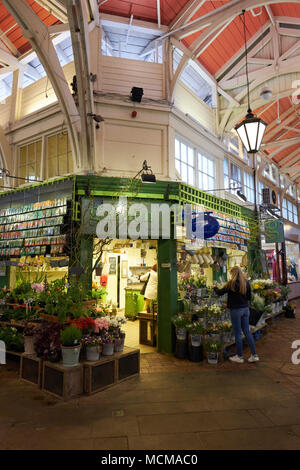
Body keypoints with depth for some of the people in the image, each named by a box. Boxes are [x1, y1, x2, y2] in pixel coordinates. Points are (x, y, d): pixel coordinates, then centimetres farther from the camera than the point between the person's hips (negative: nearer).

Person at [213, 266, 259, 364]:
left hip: (236, 310, -6)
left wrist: (215, 288, 12)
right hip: (246, 309, 6)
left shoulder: (232, 283, -14)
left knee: (238, 333, 5)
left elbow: (220, 293, -7)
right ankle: (254, 355, 18)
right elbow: (249, 297, 10)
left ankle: (239, 356, 16)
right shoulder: (246, 282, 2)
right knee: (247, 332, 14)